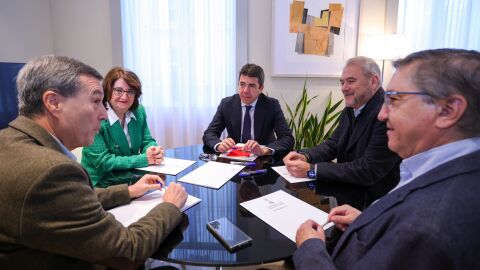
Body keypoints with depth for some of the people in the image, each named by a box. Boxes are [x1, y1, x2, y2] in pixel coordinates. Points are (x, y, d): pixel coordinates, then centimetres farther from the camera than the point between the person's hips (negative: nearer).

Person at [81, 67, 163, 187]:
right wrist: (144, 159, -25)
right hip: (102, 185, -5)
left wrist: (155, 151, -17)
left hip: (132, 179, 6)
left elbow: (147, 141, 7)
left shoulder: (139, 111, 0)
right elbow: (102, 161, -19)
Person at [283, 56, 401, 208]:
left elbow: (368, 170, -25)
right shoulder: (350, 110, 3)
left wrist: (311, 170, -23)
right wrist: (304, 156, -11)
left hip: (374, 203, -6)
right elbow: (333, 144, 9)